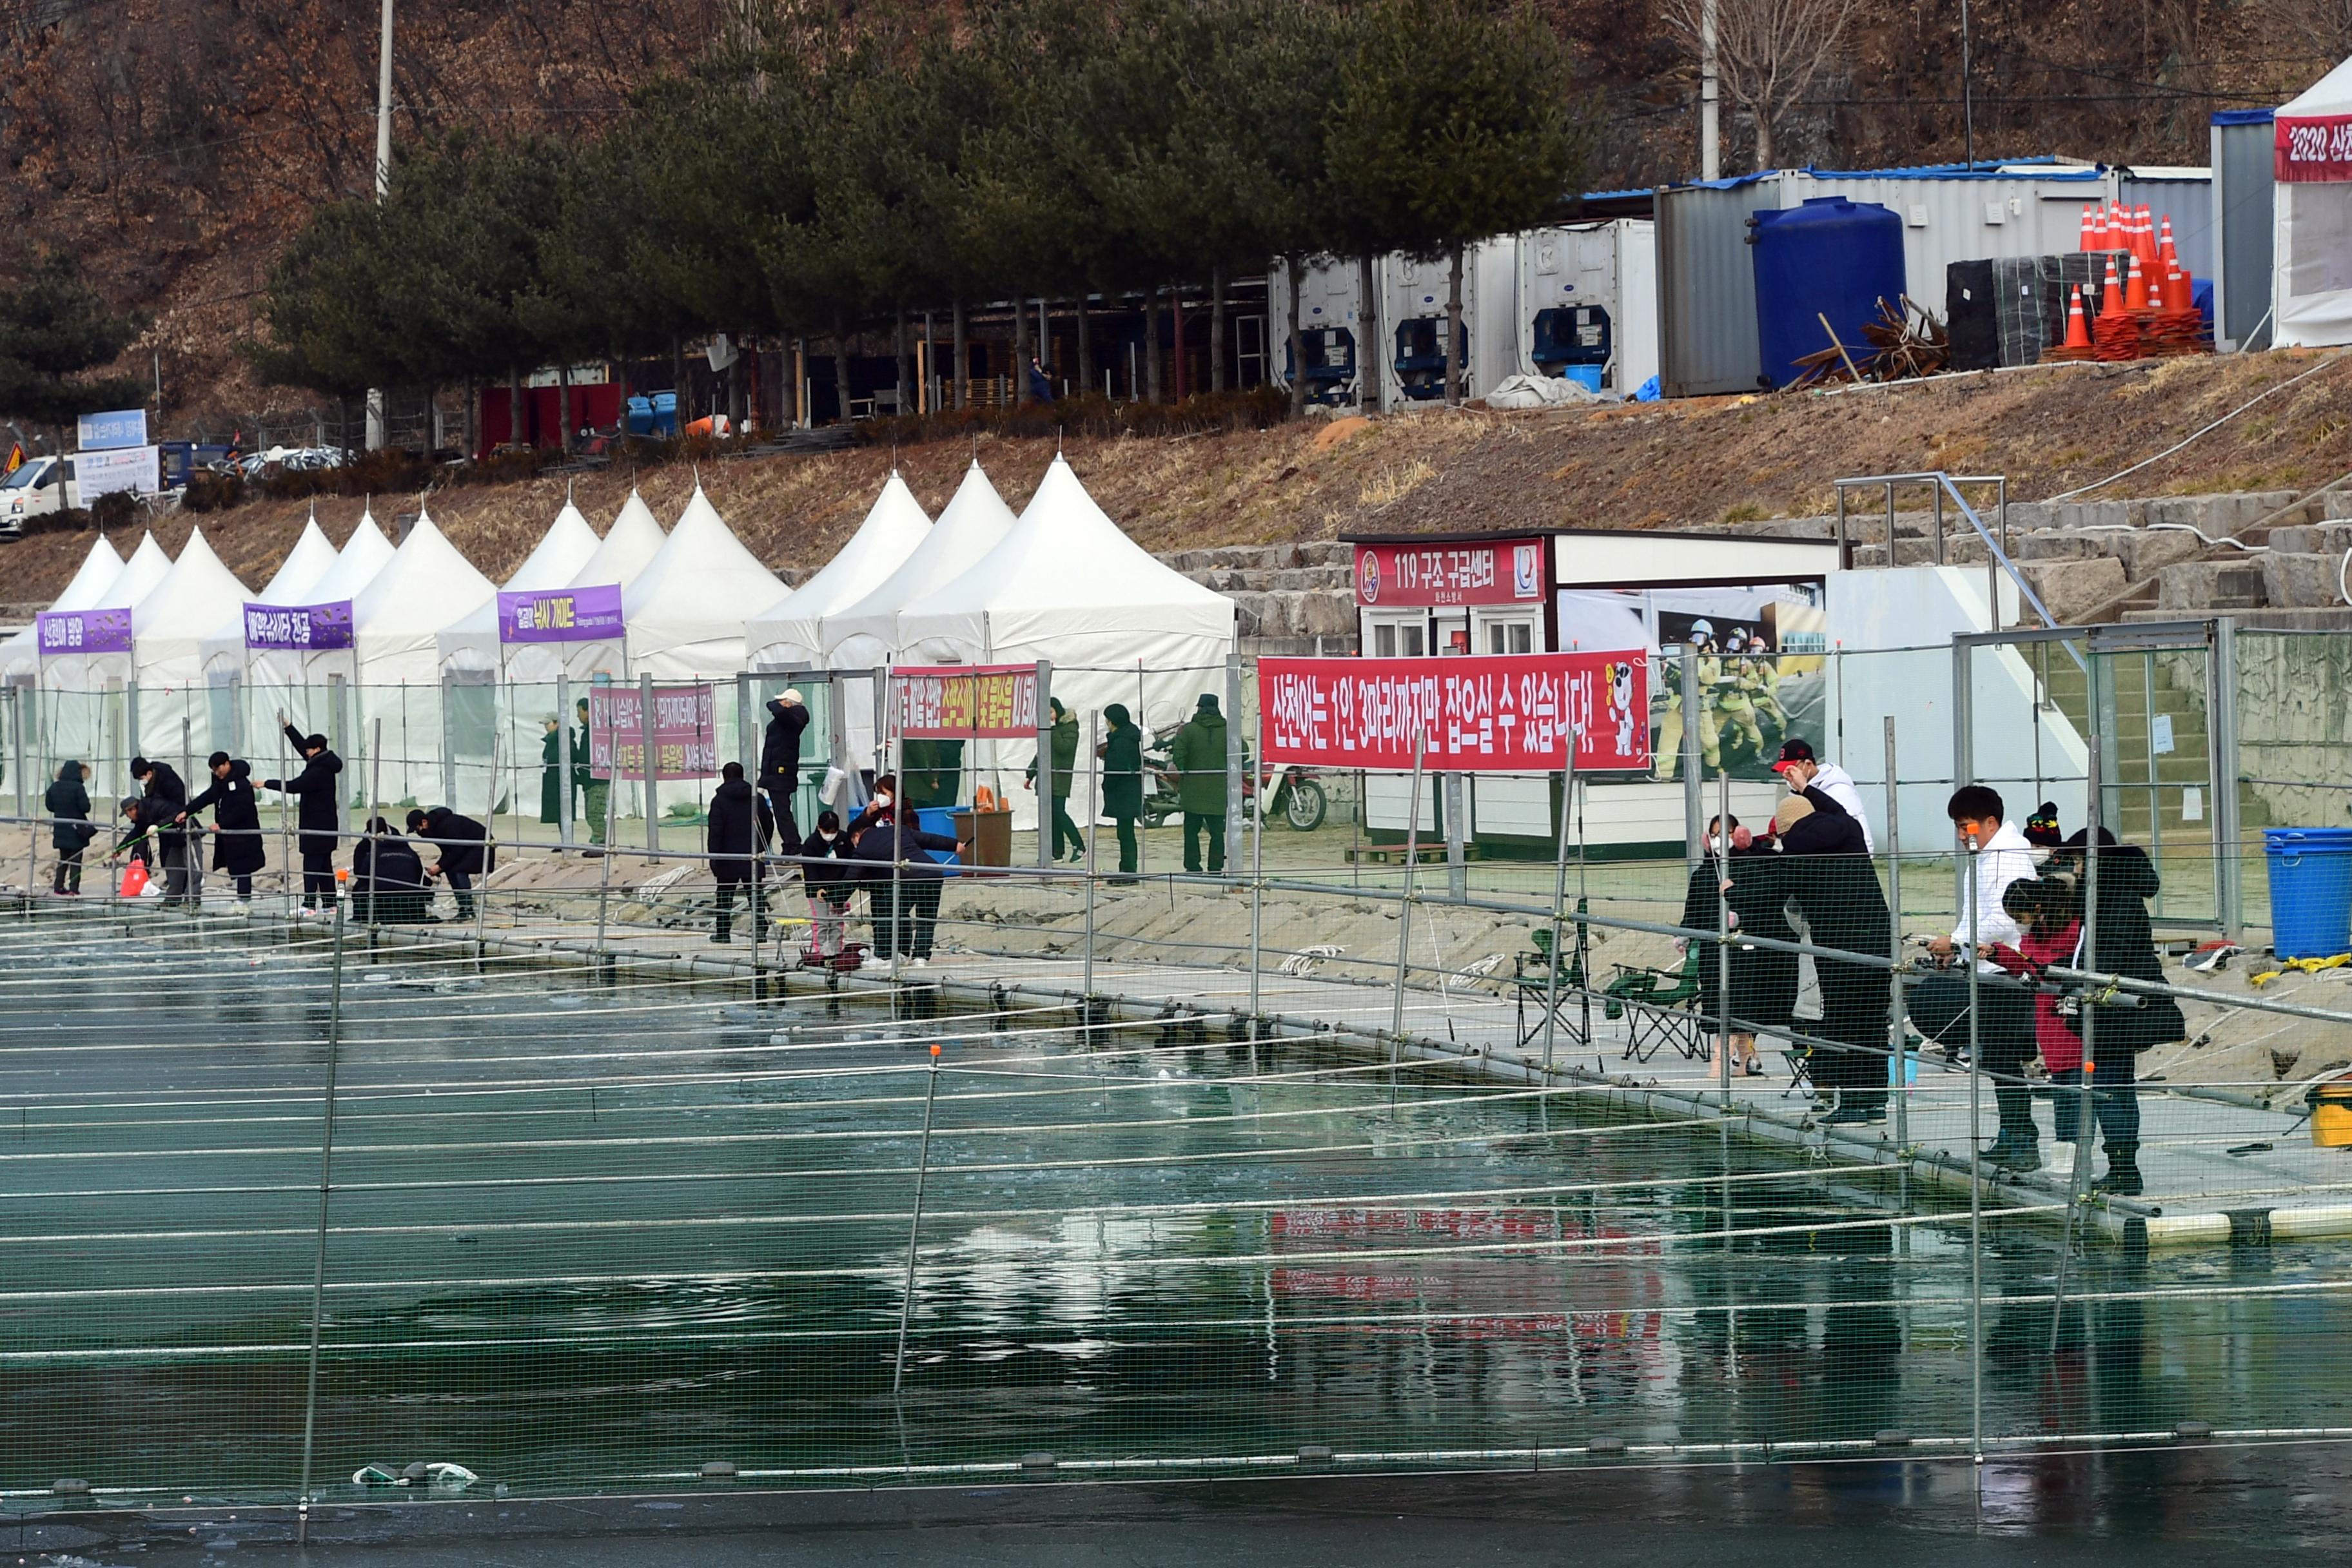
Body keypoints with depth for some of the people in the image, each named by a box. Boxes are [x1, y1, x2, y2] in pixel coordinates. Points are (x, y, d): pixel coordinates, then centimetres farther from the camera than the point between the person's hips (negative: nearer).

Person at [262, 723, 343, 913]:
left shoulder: (318, 772, -20)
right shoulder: (325, 765, 9)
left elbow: (293, 786, -24)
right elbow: (301, 744, 20)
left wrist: (267, 783, -15)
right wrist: (287, 727, 21)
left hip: (316, 826, -10)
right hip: (326, 824, 10)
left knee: (311, 864, -7)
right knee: (325, 865, 13)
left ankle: (309, 904, -8)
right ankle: (329, 903, 15)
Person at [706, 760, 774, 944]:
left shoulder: (719, 800, -8)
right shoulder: (757, 798, 4)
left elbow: (715, 831, -12)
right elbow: (769, 825, 13)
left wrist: (714, 858, -9)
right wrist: (763, 849, 25)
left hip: (728, 859, -3)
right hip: (753, 859, 3)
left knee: (725, 897, 9)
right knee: (755, 896, 5)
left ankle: (722, 933, 13)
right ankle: (760, 930, -3)